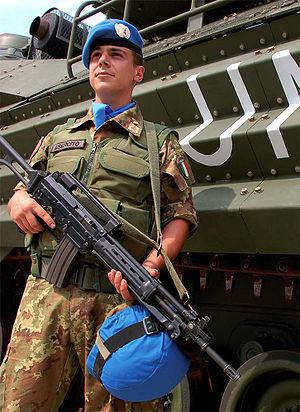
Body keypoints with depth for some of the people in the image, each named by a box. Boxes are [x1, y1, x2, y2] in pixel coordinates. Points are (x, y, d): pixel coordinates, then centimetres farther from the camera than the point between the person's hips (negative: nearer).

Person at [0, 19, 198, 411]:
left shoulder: (160, 142, 8)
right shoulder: (59, 136, 19)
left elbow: (180, 215, 2)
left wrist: (150, 267, -15)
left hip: (116, 299, -3)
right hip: (44, 294, 3)